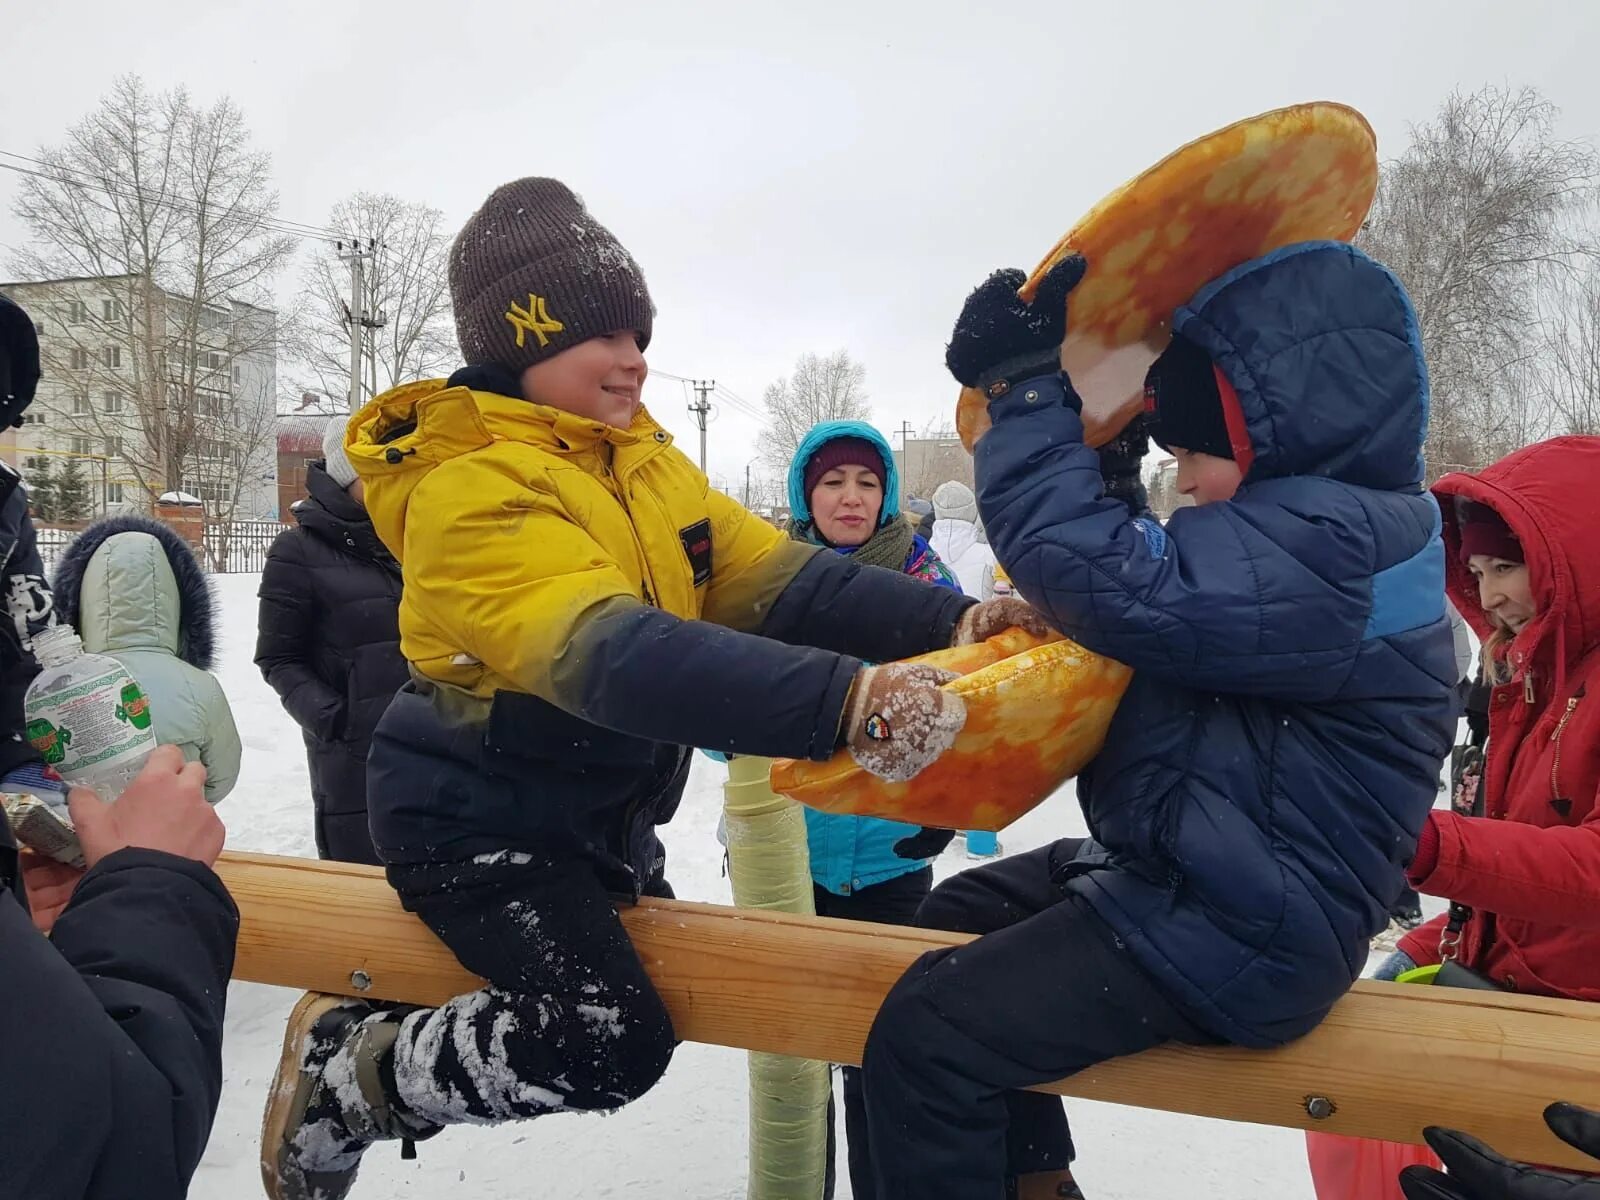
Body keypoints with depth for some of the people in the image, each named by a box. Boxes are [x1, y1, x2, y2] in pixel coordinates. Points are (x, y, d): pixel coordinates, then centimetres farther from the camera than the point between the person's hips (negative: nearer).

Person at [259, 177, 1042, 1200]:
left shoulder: (644, 459, 2)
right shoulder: (472, 493, -25)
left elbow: (774, 574, -8)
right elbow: (613, 655, -41)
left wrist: (946, 620, -23)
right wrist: (839, 700, -52)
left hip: (602, 810, 9)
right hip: (477, 819, -9)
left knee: (663, 987, 22)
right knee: (609, 1040, -22)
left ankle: (417, 1034, 38)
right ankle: (343, 1075, 3)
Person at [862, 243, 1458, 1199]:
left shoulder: (1330, 542, -25)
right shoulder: (1331, 519, 9)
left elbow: (1113, 583, -36)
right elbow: (1165, 586, 21)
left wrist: (1027, 386, -25)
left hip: (1235, 938, -11)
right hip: (1193, 878, 11)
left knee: (926, 1035, -17)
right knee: (960, 914, 21)